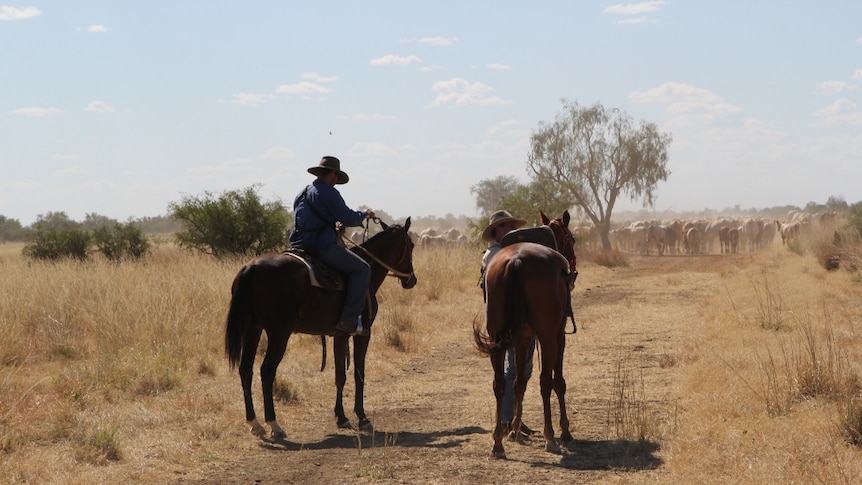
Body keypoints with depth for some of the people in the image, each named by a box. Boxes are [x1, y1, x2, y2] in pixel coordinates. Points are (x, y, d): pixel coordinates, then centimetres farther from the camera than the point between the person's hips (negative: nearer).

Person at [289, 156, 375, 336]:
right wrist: (364, 214, 6)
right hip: (323, 245, -10)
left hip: (300, 244, 10)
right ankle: (349, 320, -15)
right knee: (362, 269, -6)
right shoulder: (329, 192, -9)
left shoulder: (302, 194, 19)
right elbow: (348, 218, -12)